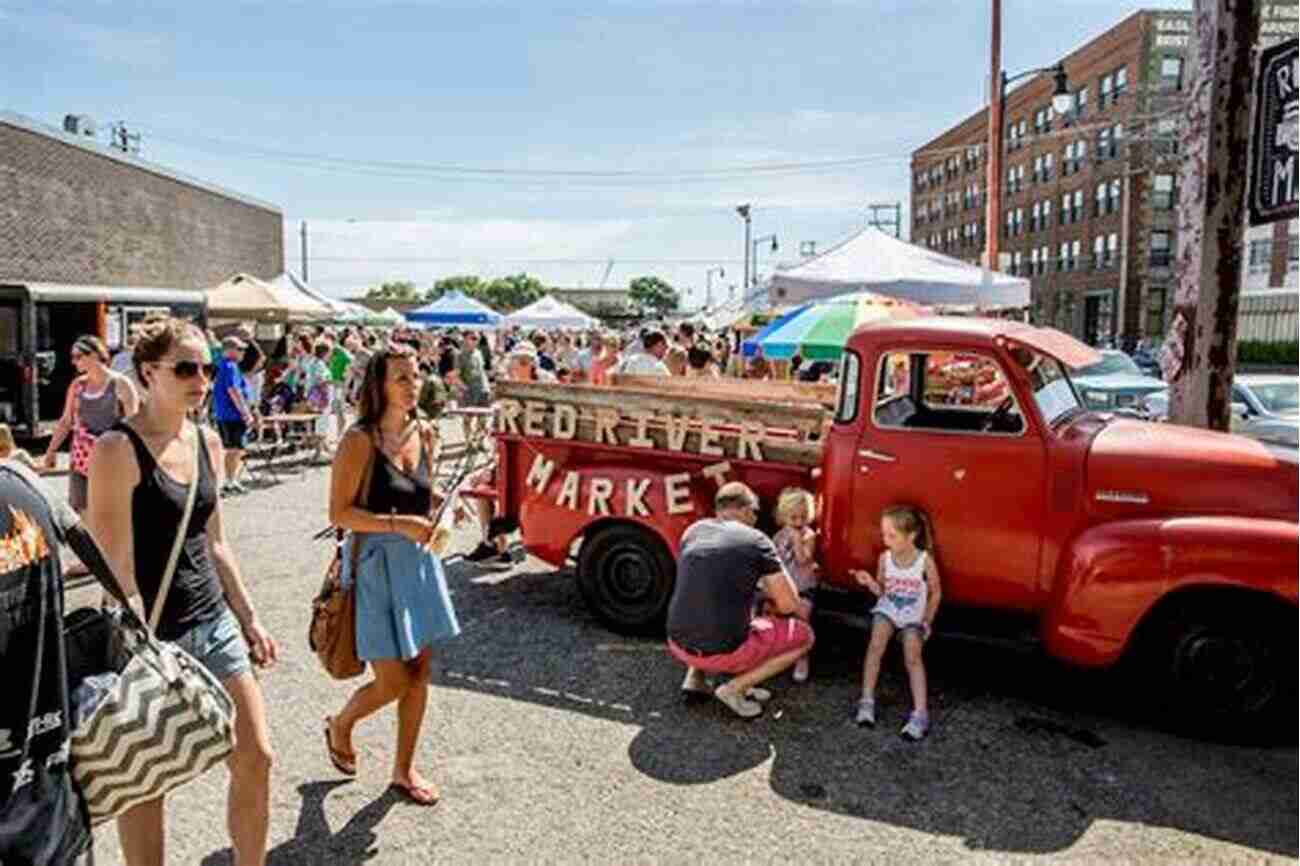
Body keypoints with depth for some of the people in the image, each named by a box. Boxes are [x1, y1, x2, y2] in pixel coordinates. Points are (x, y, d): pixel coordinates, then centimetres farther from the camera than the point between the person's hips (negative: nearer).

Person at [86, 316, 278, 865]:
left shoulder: (207, 441, 6)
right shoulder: (118, 449, -15)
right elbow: (115, 568, -18)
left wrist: (249, 619, 13)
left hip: (214, 623, 7)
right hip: (151, 634, -6)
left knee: (256, 760, 10)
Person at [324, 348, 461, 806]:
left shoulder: (425, 433, 4)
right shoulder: (360, 440, -14)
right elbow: (338, 513, -15)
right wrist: (396, 524, -23)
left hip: (418, 561, 6)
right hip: (375, 564, -6)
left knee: (420, 673, 11)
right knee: (392, 682, -1)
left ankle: (404, 769, 30)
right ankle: (339, 725, 32)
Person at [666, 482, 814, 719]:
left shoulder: (693, 531, 8)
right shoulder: (756, 540, -6)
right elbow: (787, 605, -3)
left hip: (678, 647, 6)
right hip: (723, 653, -6)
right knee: (803, 634, 12)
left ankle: (695, 676, 19)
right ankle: (735, 688, 2)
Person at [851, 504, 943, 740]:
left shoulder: (925, 560, -17)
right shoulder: (885, 558, -8)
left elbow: (936, 593, -3)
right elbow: (882, 590, 3)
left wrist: (926, 621, -4)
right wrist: (870, 582, -17)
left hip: (914, 616, -2)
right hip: (887, 610, 2)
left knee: (912, 657, -22)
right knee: (876, 645, -22)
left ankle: (920, 714, -22)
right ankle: (867, 702, -16)